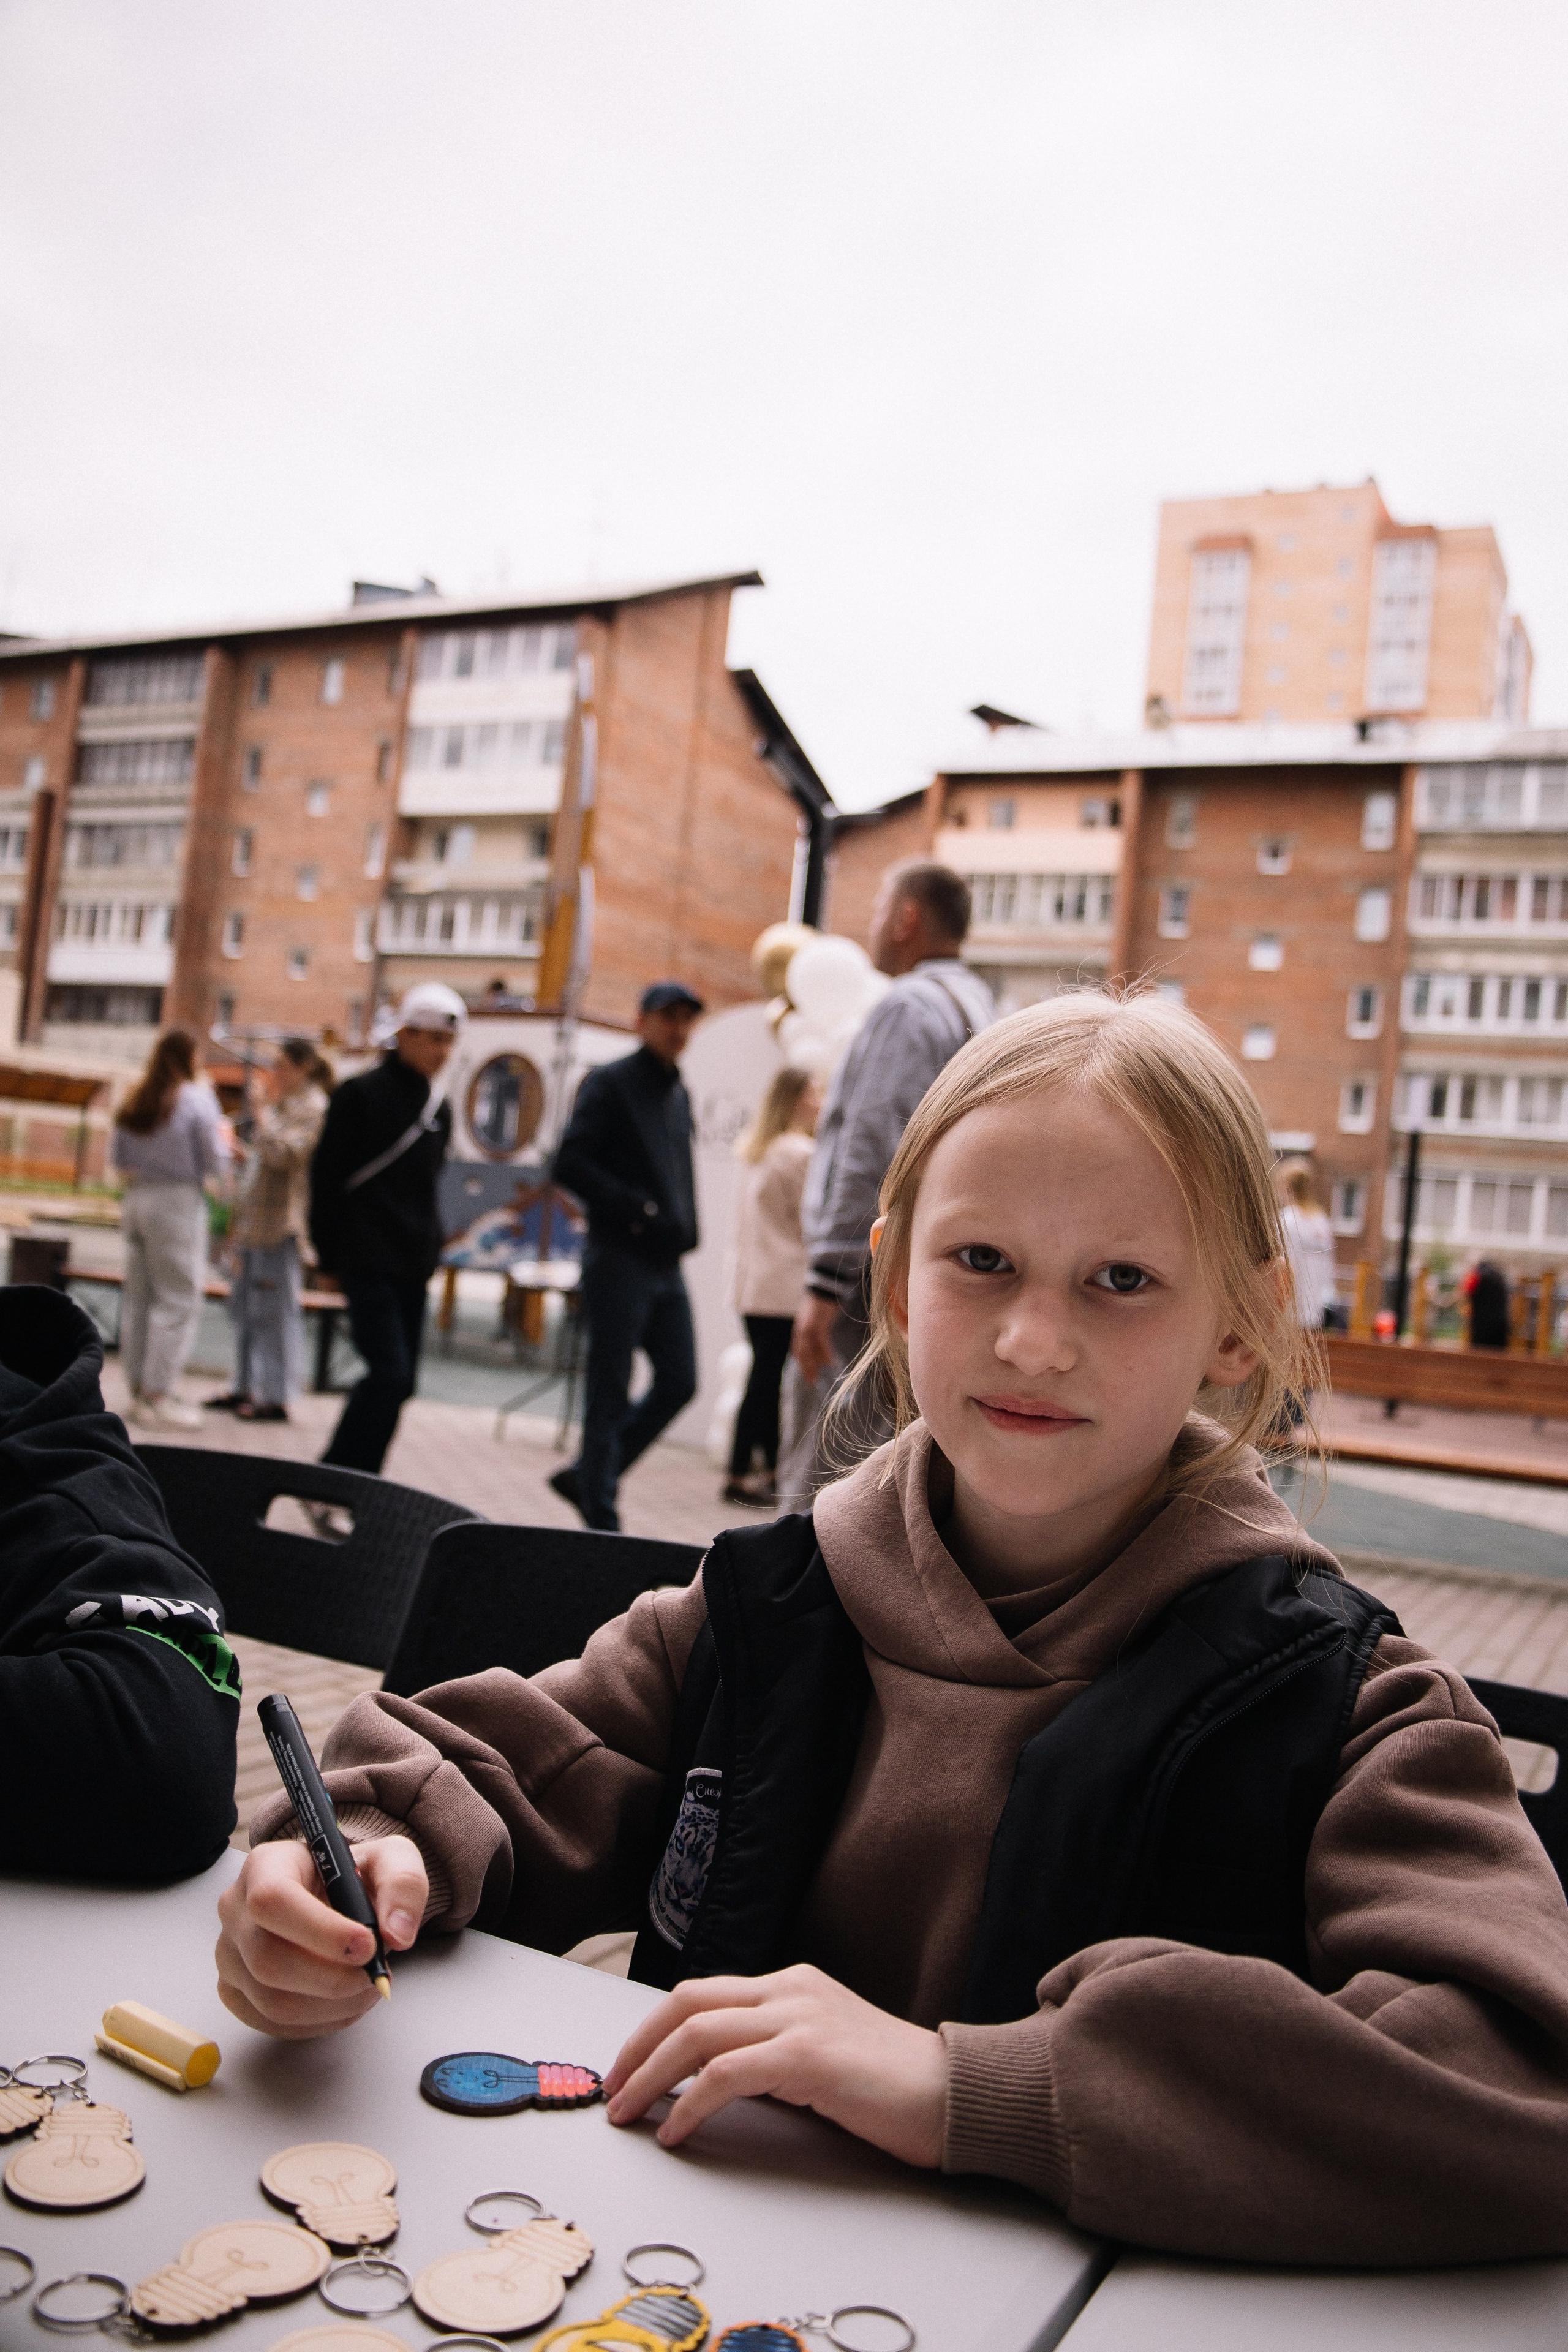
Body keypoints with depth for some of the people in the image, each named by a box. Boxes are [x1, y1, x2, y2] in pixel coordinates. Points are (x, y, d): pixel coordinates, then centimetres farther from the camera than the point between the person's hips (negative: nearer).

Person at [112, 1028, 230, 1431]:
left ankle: (138, 1392, 17)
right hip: (179, 1201, -7)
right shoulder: (197, 1098, -9)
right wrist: (223, 1136, 9)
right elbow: (214, 1163, -9)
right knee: (178, 1299, -2)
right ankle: (158, 1398, -2)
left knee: (139, 1298, 12)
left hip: (137, 1198, 7)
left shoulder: (133, 1102, 9)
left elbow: (120, 1160, 13)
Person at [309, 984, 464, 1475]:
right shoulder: (361, 1094, -5)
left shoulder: (439, 1107, 13)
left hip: (412, 1265, 7)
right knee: (389, 1373, -15)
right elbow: (327, 1177, -5)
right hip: (367, 1263, -7)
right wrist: (329, 1254, -7)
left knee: (401, 1381, 6)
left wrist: (431, 1249, 13)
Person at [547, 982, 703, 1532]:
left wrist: (684, 1227, 9)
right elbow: (570, 1165, -14)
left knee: (679, 1383, 7)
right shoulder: (609, 1083, -5)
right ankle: (600, 1518, 10)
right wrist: (637, 1209, -20)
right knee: (610, 1394, 0)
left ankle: (587, 1476, 22)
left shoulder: (678, 1094, 17)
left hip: (666, 1265, 8)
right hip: (619, 1259, -7)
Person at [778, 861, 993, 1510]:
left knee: (817, 1486, -7)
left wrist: (825, 1280, -21)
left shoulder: (907, 1006, -10)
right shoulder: (980, 1008, 20)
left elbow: (870, 1147, -19)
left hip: (874, 1281, -10)